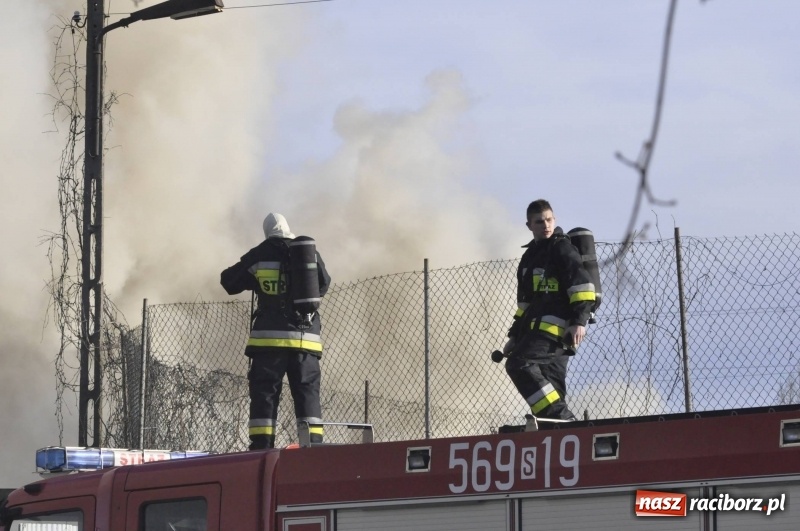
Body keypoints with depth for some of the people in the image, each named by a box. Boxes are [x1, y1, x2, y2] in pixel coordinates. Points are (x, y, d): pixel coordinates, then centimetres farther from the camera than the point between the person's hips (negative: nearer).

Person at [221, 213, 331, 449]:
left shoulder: (259, 255, 0)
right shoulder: (309, 253, 4)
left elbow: (229, 282, 10)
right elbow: (323, 284, 18)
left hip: (269, 338, -1)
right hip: (306, 338, 1)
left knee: (264, 393, 2)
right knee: (308, 393, 7)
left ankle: (261, 445, -6)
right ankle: (313, 444, -1)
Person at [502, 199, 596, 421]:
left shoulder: (562, 248, -1)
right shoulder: (531, 255, 25)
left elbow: (582, 285, -11)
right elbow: (525, 302, 30)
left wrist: (579, 320, -19)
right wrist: (515, 336, 26)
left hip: (557, 326, -9)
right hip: (536, 327, 9)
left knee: (519, 364, -23)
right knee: (550, 385, 3)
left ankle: (559, 416, -30)